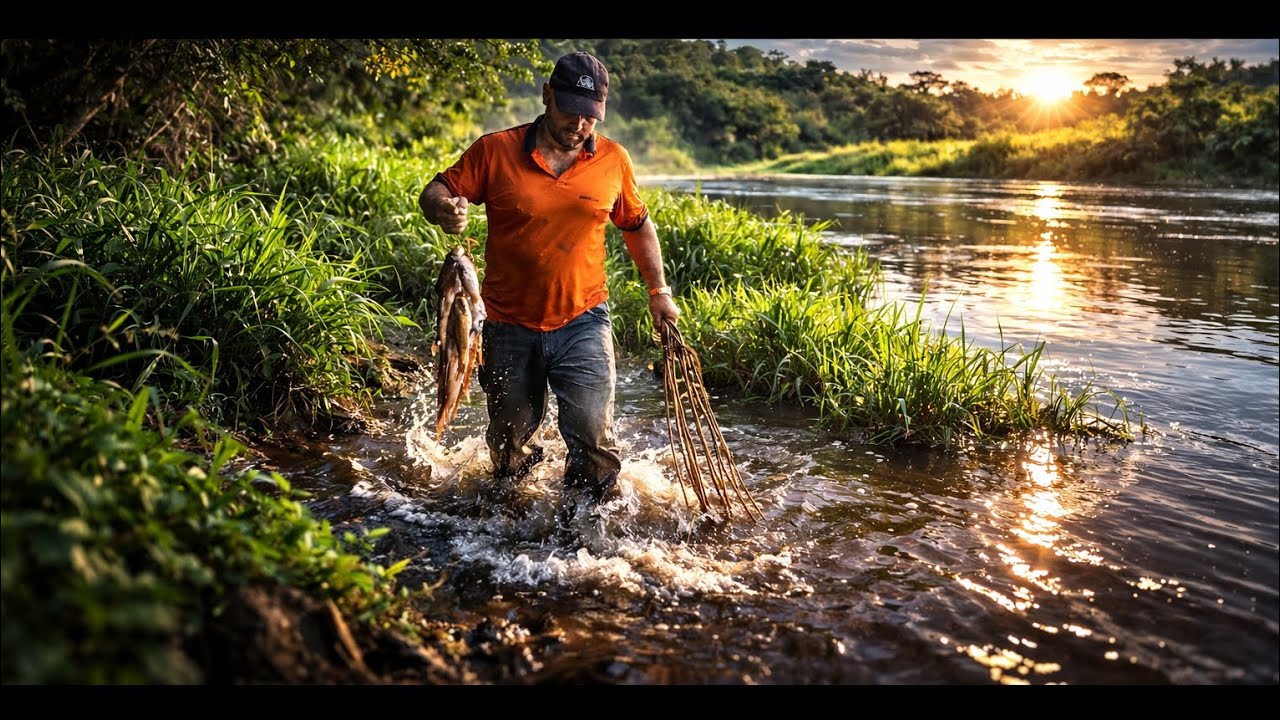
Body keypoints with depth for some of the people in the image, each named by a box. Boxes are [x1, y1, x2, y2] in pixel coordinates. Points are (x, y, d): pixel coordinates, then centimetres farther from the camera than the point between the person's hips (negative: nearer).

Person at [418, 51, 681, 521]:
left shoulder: (613, 160, 0)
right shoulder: (495, 151, -7)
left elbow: (637, 226, 13)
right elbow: (435, 192, -5)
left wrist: (658, 291, 11)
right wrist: (445, 209, -29)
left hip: (583, 323, 0)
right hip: (509, 326, 0)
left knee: (593, 434, -10)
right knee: (508, 435, 17)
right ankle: (510, 478, 51)